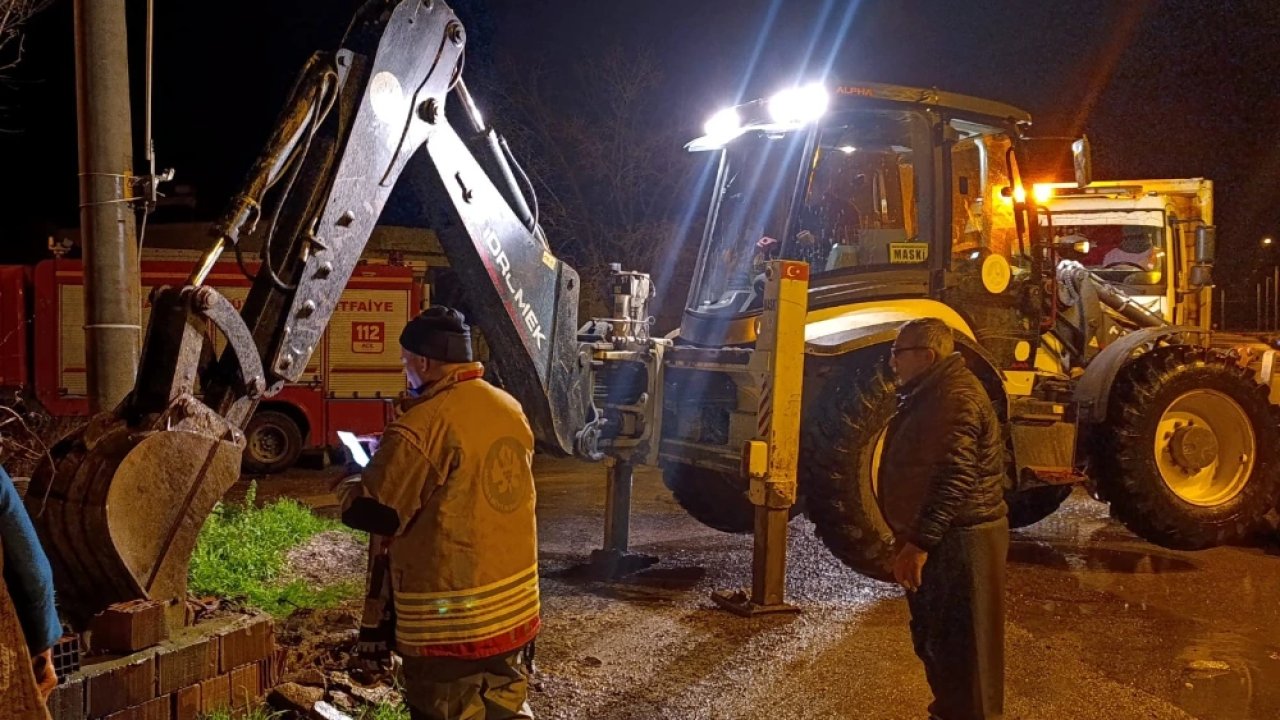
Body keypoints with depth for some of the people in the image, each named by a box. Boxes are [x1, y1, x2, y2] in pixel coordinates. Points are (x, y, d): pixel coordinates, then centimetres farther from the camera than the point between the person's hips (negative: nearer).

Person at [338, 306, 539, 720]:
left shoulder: (423, 425, -19)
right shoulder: (512, 411, 6)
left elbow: (372, 513, -15)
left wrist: (346, 489, 7)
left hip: (450, 621, -7)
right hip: (515, 609, 7)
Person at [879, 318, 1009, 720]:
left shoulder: (955, 397, -20)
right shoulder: (934, 393, 15)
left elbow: (954, 480, -27)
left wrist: (919, 544, -27)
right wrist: (916, 539, 25)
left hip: (958, 542, -11)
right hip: (943, 539, 11)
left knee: (960, 648, -4)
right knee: (934, 640, 20)